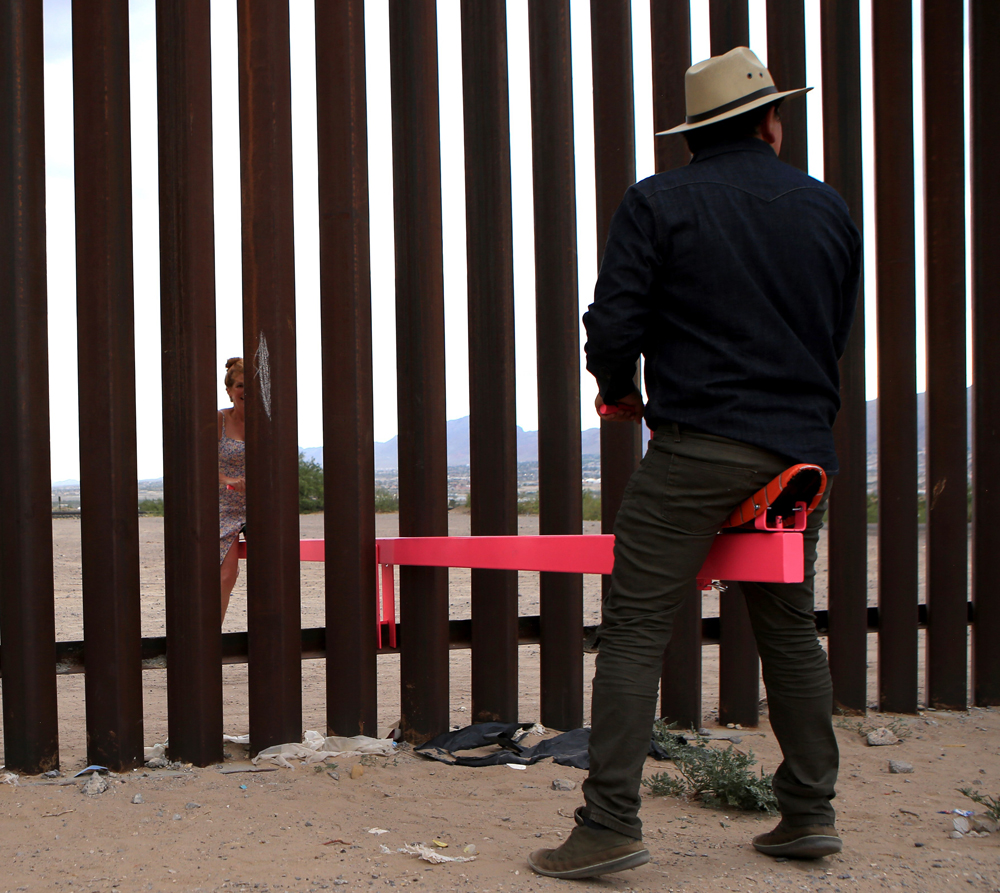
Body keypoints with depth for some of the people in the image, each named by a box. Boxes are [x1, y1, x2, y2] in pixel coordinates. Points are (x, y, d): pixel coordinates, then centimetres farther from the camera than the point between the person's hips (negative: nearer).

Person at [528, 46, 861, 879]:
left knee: (634, 629, -3)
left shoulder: (658, 203, -1)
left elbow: (613, 324, -6)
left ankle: (611, 825, -6)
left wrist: (621, 391, 13)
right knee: (791, 629, 15)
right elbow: (837, 333, 19)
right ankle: (810, 814, 22)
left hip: (698, 445, -5)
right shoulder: (829, 208, 12)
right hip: (800, 448, 5)